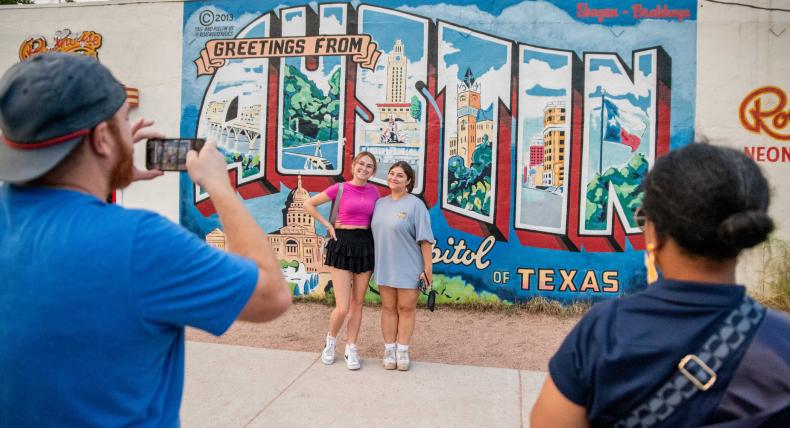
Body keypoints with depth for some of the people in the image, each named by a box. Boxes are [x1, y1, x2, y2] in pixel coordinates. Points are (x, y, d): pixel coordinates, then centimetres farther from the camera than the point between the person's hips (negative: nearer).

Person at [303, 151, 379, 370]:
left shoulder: (373, 191, 7)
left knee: (357, 303, 9)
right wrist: (328, 225, -2)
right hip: (343, 244, -4)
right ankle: (331, 339, 24)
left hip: (366, 245, 4)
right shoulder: (340, 188, -3)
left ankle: (351, 349, 22)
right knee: (342, 307, -6)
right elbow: (308, 205, 4)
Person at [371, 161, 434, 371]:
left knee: (406, 309, 6)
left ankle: (403, 351, 18)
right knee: (388, 308, 11)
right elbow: (374, 234, 13)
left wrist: (428, 269, -13)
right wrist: (375, 263, 9)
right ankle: (389, 350, 21)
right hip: (385, 267, 4)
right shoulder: (380, 203, 8)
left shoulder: (415, 204, -8)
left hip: (409, 267, -4)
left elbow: (425, 239, -11)